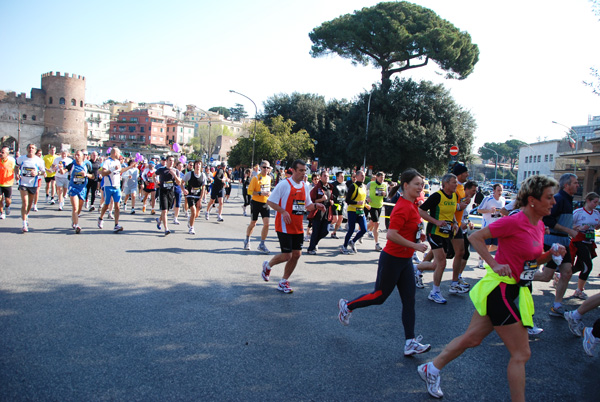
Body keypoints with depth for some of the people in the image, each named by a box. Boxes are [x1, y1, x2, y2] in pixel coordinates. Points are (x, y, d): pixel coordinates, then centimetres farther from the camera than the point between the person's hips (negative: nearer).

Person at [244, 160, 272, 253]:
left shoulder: (269, 178, 8)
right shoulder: (255, 178, -10)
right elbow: (249, 191, -13)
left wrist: (269, 193, 3)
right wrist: (260, 193, -24)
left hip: (265, 204, 4)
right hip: (256, 203, -4)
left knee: (266, 224, -9)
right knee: (253, 223, 9)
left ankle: (262, 244, 3)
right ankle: (247, 240, 34)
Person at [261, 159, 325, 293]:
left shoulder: (305, 186, 10)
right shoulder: (284, 184, -11)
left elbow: (307, 205, 20)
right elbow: (270, 201, -9)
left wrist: (315, 206, -2)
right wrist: (283, 211, -21)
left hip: (298, 228, 7)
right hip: (284, 226, -7)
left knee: (296, 254, 6)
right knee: (286, 256, -7)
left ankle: (283, 282, 20)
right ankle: (268, 266, 24)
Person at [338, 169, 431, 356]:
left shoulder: (411, 205, 7)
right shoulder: (403, 208, -22)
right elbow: (391, 234, -29)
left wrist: (416, 236, 8)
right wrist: (414, 246, -22)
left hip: (405, 260, 9)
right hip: (392, 259, -9)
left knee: (409, 300, 7)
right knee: (380, 296, 6)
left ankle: (410, 343, 12)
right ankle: (347, 306, 29)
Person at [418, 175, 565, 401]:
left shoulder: (539, 225, 8)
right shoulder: (514, 221, -19)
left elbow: (534, 260, 18)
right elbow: (475, 237, -15)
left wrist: (551, 254, -1)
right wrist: (494, 264, -19)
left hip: (510, 290, 9)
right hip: (499, 289, -9)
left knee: (472, 338, 16)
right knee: (521, 353, -2)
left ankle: (431, 369, 30)